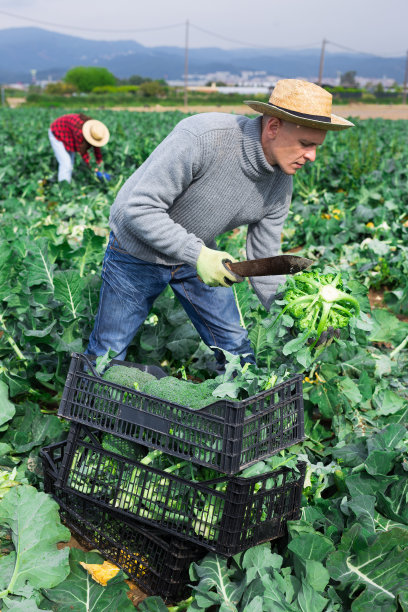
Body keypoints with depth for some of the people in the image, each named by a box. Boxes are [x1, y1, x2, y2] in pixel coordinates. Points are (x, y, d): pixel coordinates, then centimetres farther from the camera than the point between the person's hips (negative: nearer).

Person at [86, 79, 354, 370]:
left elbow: (263, 261, -4)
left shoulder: (281, 183, -13)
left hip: (199, 252, 5)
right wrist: (197, 255, -36)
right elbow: (139, 209, -32)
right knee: (108, 352, 8)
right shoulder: (201, 137, -34)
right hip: (139, 251, -5)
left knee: (235, 348, 7)